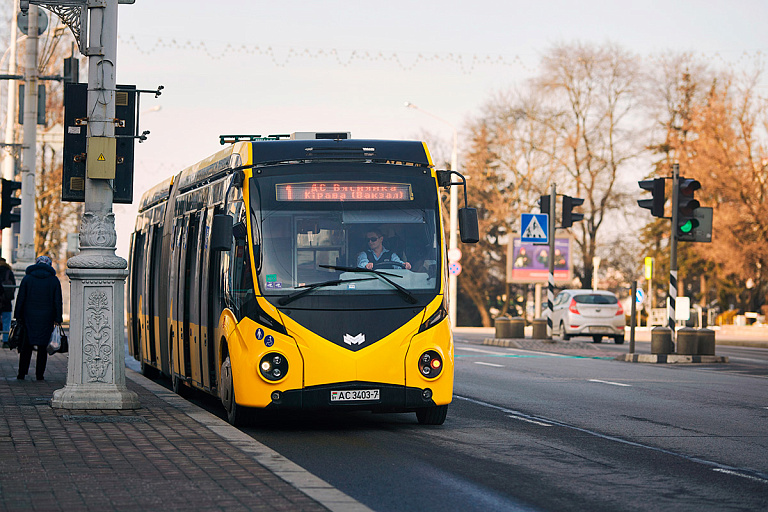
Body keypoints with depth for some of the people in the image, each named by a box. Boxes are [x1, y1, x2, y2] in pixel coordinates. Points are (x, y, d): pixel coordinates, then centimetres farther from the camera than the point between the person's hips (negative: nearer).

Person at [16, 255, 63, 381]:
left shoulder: (27, 279, 2)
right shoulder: (54, 280, 1)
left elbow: (20, 299, 1)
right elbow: (57, 301, 0)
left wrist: (18, 316, 5)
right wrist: (57, 319, 2)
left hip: (29, 318, 0)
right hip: (47, 318, 0)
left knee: (26, 346, 7)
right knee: (43, 347, 5)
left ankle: (22, 373, 4)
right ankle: (40, 374, 3)